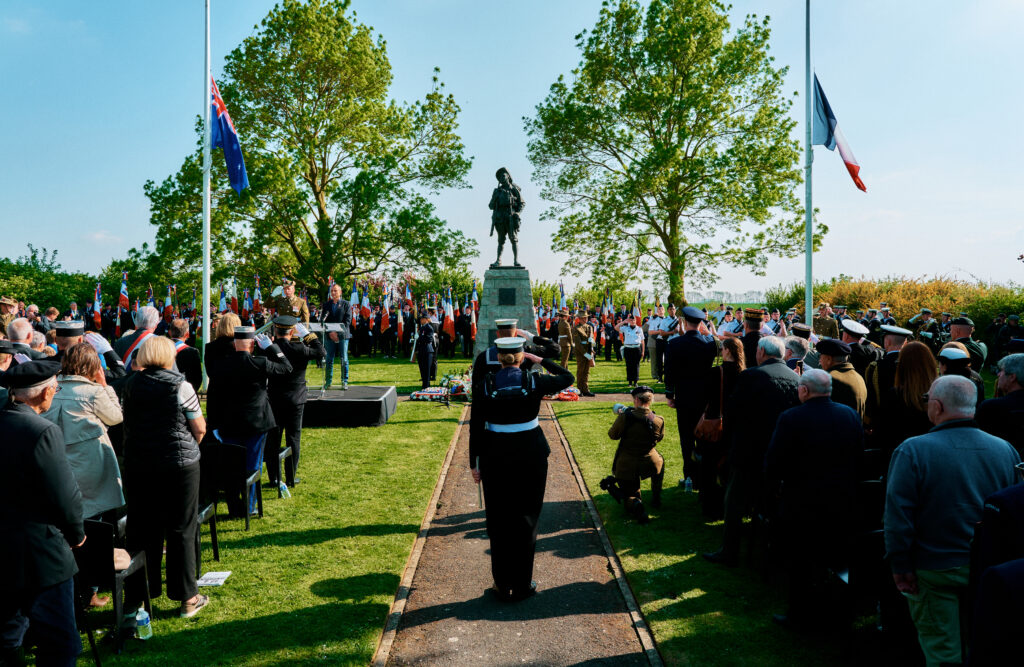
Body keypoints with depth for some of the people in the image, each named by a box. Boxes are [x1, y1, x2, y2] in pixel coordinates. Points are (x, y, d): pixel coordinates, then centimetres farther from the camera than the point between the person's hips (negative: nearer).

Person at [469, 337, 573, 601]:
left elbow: (475, 427, -6)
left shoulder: (483, 386, -8)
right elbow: (567, 377, 9)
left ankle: (503, 586, 22)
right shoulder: (534, 382, -9)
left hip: (495, 457, 0)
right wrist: (541, 360, 12)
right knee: (526, 519, 13)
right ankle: (522, 586, 21)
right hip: (530, 455, 0)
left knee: (498, 521, 13)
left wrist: (474, 463, 3)